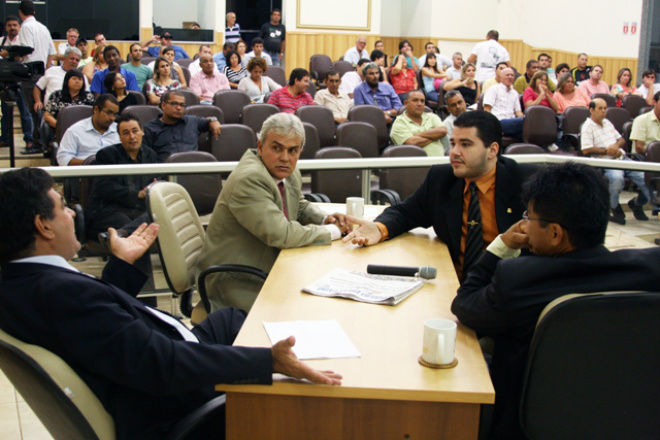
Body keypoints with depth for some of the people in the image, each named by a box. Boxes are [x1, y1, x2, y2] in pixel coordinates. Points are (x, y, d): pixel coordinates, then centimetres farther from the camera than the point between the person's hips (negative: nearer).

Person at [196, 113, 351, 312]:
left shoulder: (288, 174, 4)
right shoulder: (249, 180, -24)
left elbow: (300, 206, 24)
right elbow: (281, 235, -29)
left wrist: (324, 219, 2)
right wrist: (332, 231, -16)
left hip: (269, 270, 9)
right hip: (238, 285, -9)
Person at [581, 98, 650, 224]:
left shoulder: (607, 122, 24)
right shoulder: (588, 126, -2)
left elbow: (622, 139, 26)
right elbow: (586, 150, -13)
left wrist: (617, 145, 2)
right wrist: (607, 150, -11)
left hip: (623, 159, 7)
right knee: (617, 178, -40)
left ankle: (637, 203, 19)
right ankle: (615, 208, -11)